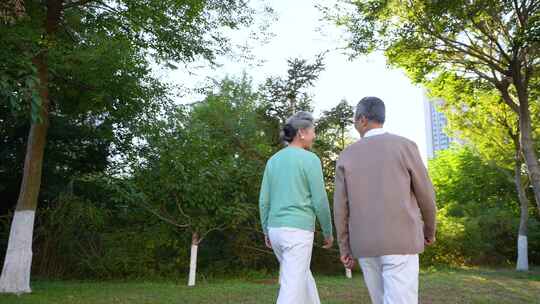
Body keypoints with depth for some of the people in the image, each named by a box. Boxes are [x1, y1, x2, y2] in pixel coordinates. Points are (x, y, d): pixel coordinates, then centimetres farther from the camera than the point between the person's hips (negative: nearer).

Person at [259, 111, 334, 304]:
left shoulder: (273, 161, 9)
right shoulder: (310, 159, -10)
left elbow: (264, 200, 9)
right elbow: (320, 201, -11)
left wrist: (266, 231, 18)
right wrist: (328, 232, 3)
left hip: (277, 230, 7)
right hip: (297, 232, -7)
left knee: (303, 278, 24)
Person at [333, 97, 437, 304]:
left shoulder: (347, 156, 3)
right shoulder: (405, 146, -4)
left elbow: (340, 207, 2)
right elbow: (425, 195, 0)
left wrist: (345, 248, 10)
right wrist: (429, 230, 18)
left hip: (365, 245, 4)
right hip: (400, 242, -3)